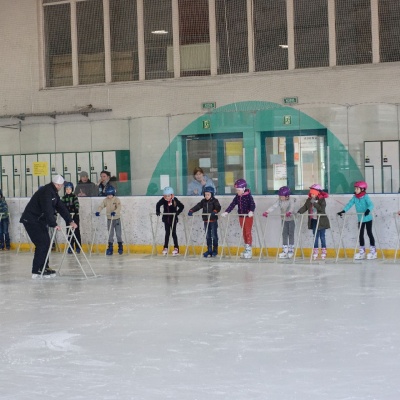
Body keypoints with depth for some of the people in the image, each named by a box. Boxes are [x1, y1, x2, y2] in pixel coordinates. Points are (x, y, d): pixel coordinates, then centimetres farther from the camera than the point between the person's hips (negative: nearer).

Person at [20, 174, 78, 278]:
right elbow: (48, 210, -29)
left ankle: (44, 268, 17)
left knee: (45, 242, 10)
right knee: (42, 243, -14)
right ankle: (36, 271, -13)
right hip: (31, 220, -10)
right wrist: (54, 224, -30)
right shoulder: (46, 192, -22)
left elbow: (61, 207, 10)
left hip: (40, 220, 10)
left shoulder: (53, 192, 11)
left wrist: (70, 221, 3)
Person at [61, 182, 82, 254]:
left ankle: (78, 247, 5)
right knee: (69, 232, 4)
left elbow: (77, 203, -11)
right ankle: (70, 247, 11)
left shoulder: (74, 196, 0)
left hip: (75, 215, -2)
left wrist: (76, 210, -27)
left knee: (76, 231, -1)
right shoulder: (63, 198, 7)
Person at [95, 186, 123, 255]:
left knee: (118, 234, 3)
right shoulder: (105, 200, 1)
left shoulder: (117, 200, -9)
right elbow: (101, 206, -7)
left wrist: (115, 212, -40)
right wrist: (98, 211, -27)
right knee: (110, 234, 3)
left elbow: (119, 207, -21)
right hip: (109, 219, 3)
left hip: (117, 219, -3)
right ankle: (110, 248, 6)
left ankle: (120, 247, 17)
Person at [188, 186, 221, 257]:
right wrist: (191, 211, -16)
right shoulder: (203, 201, 9)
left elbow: (218, 207, -19)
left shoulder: (215, 200, -5)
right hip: (206, 221, 5)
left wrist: (215, 211, -40)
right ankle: (209, 250, 15)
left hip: (213, 221, -5)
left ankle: (215, 250, 8)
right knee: (208, 236, 9)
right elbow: (197, 206, 0)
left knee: (214, 235, -1)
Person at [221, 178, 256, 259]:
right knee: (244, 233, 10)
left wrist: (251, 211, -40)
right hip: (241, 216, 6)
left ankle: (249, 250, -2)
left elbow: (252, 204, -22)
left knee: (248, 232, -5)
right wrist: (226, 212, -7)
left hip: (248, 216, -6)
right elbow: (232, 205, 3)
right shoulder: (237, 197, 5)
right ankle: (246, 249, 18)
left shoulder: (248, 196, -12)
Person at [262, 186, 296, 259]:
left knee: (291, 234, 2)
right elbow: (273, 206, -11)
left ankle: (291, 251, 8)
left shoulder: (291, 200, -14)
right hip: (284, 220, 5)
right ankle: (285, 251, 9)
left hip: (291, 219, -5)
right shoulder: (279, 201, -2)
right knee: (284, 234, 5)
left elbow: (292, 207, -31)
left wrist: (289, 212, -53)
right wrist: (267, 212, -25)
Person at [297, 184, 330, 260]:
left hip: (321, 221, -4)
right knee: (315, 236, 5)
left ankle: (323, 251, 12)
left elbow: (322, 208, -21)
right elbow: (304, 207, 2)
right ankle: (315, 251, 10)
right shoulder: (309, 200, 5)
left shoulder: (322, 200, -8)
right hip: (313, 220, 4)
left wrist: (314, 203, -24)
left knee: (322, 236, 2)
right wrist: (299, 212, -14)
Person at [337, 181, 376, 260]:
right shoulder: (355, 197, 0)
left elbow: (371, 204, -26)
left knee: (369, 233, 1)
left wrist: (368, 210, -46)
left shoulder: (366, 196, -14)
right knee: (361, 235, 9)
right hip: (360, 219, 5)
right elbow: (349, 204, -6)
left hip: (368, 218, -5)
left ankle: (373, 251, 10)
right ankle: (362, 252, 17)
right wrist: (343, 211, -19)